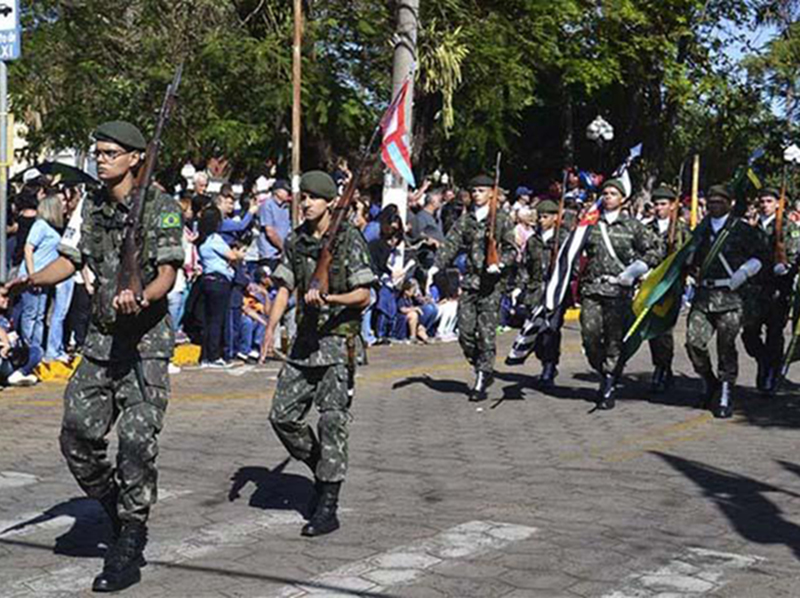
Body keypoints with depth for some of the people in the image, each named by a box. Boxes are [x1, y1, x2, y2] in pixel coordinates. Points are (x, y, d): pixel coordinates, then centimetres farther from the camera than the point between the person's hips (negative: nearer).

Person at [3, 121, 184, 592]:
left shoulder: (161, 208, -7)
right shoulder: (91, 208, 12)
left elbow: (168, 273, -13)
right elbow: (70, 261, 14)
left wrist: (140, 299, -34)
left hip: (147, 340, -6)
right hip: (102, 340, 6)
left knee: (137, 439, -10)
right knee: (77, 434, 3)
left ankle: (128, 551, -2)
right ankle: (119, 510, 26)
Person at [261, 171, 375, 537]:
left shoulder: (349, 239, -7)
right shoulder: (295, 241, 9)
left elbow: (364, 295, -9)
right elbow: (284, 287, 11)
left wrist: (327, 298, -25)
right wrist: (270, 328, -3)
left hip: (339, 339, -6)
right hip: (305, 339, 6)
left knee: (332, 420, -9)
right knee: (282, 415, 3)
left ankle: (327, 509, -6)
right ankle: (320, 467, 27)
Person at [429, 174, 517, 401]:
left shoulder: (501, 219, 2)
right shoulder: (466, 219, 12)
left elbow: (512, 249, 1)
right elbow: (451, 244, 4)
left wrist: (499, 264, -19)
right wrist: (436, 267, -10)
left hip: (492, 282, -4)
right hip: (470, 279, 4)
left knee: (486, 332, -6)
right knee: (465, 331, 1)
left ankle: (482, 379, 2)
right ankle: (482, 370, 21)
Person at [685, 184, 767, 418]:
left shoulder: (742, 230, 2)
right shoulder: (701, 230, 16)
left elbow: (759, 256, 3)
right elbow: (693, 259, 30)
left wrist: (743, 272, -9)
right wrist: (693, 269, 11)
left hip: (729, 295, -4)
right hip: (703, 294, 4)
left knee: (726, 347, -2)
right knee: (694, 341, -6)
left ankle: (725, 396, 7)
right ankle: (709, 383, 17)